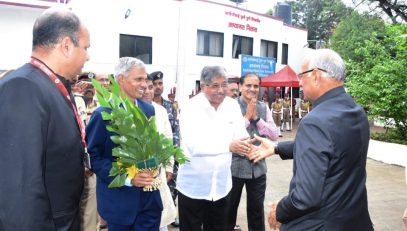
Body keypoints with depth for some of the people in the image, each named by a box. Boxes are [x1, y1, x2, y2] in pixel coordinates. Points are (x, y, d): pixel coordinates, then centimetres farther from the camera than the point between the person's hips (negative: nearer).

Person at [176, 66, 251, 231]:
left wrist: (248, 146, -27)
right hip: (193, 187, -4)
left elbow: (241, 135, -2)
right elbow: (193, 144, -27)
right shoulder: (191, 108, -15)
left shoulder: (232, 105, 0)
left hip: (222, 186, 5)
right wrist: (228, 146, -39)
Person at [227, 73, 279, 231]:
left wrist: (256, 117, -12)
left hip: (258, 166, 3)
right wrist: (247, 117, -18)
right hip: (236, 166, -3)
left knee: (257, 207, 17)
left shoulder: (264, 107, 3)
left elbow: (274, 135, -4)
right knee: (230, 206, 16)